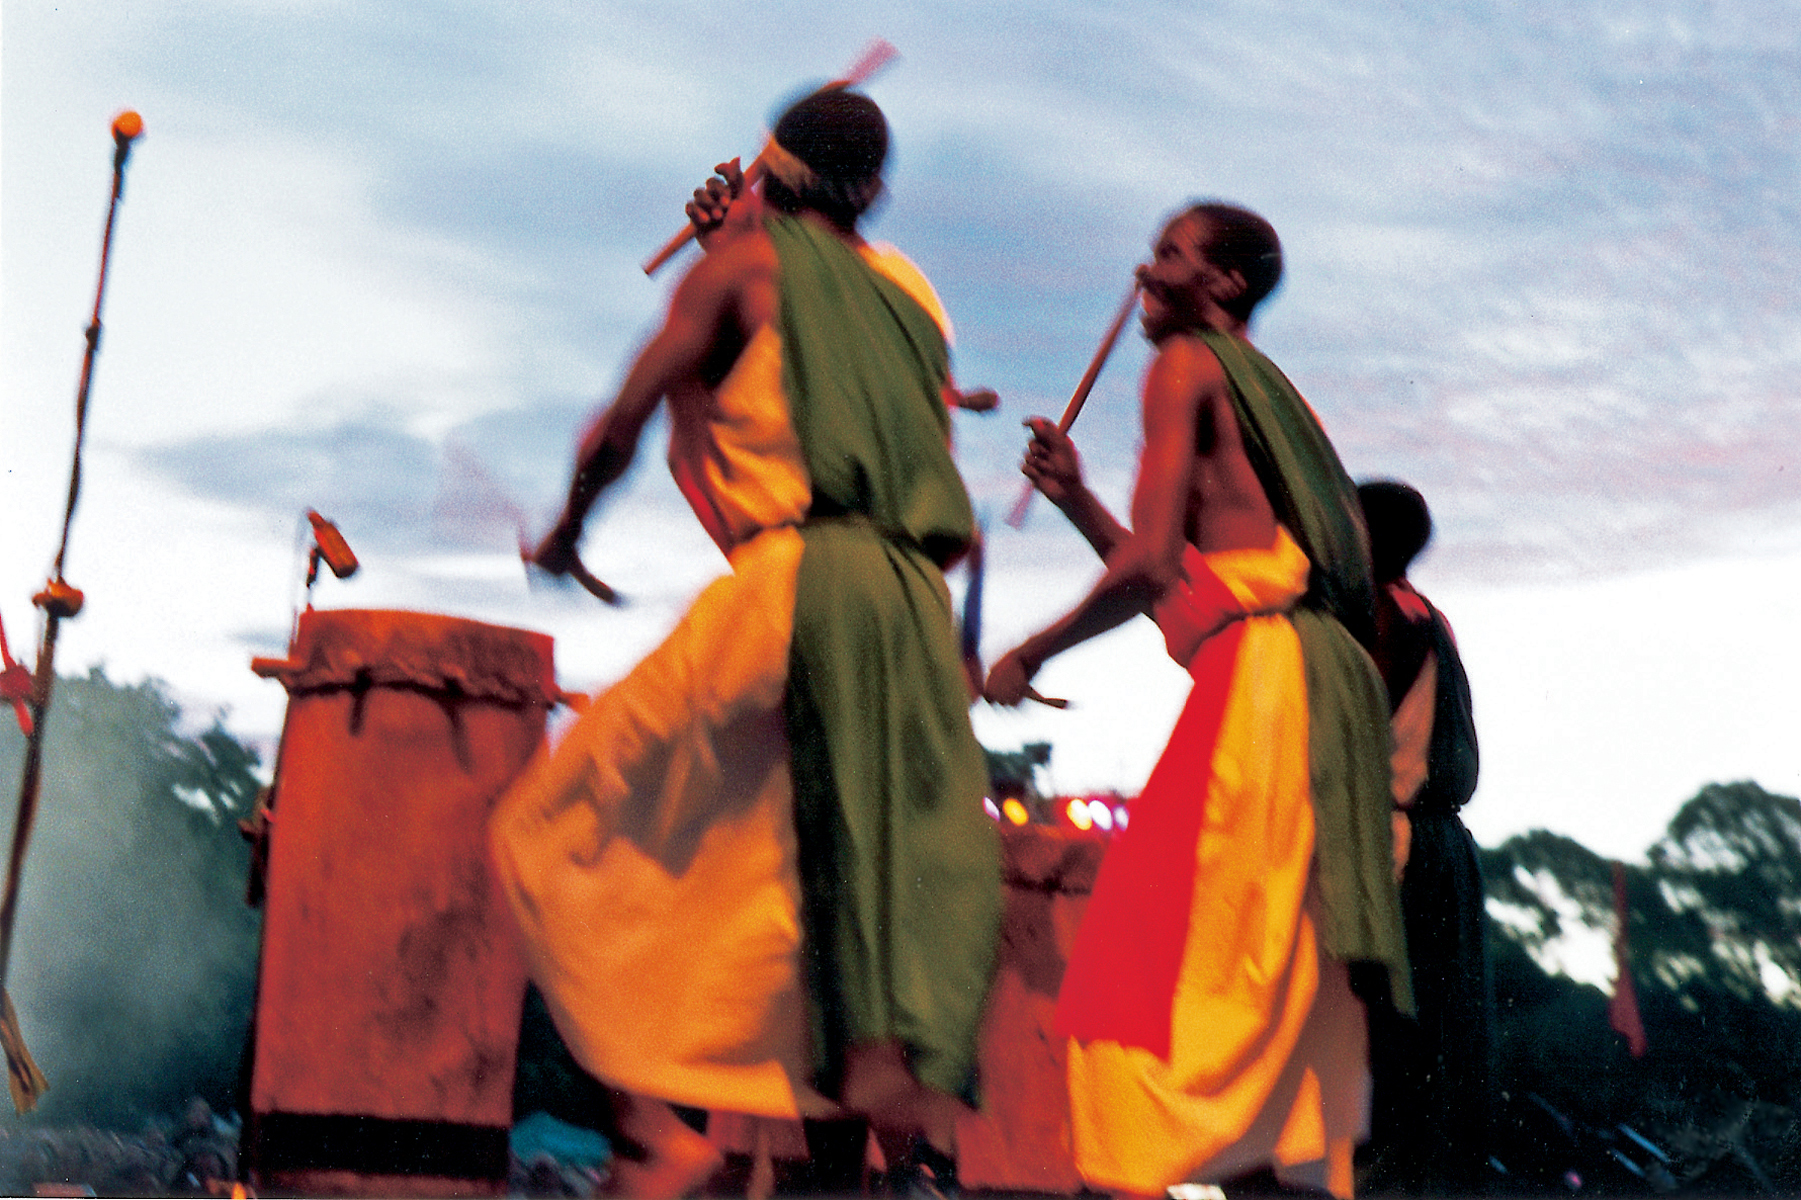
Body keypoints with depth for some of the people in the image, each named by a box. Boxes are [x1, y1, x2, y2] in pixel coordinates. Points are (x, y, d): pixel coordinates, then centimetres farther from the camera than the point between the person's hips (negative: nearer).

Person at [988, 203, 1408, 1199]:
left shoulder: (1186, 363, 3)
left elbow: (1153, 565, -10)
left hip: (1259, 669, -9)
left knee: (1148, 954, -12)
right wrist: (1075, 500, 26)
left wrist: (1030, 656, 1)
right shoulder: (1271, 397, 30)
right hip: (1323, 682, 9)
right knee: (1283, 975, 8)